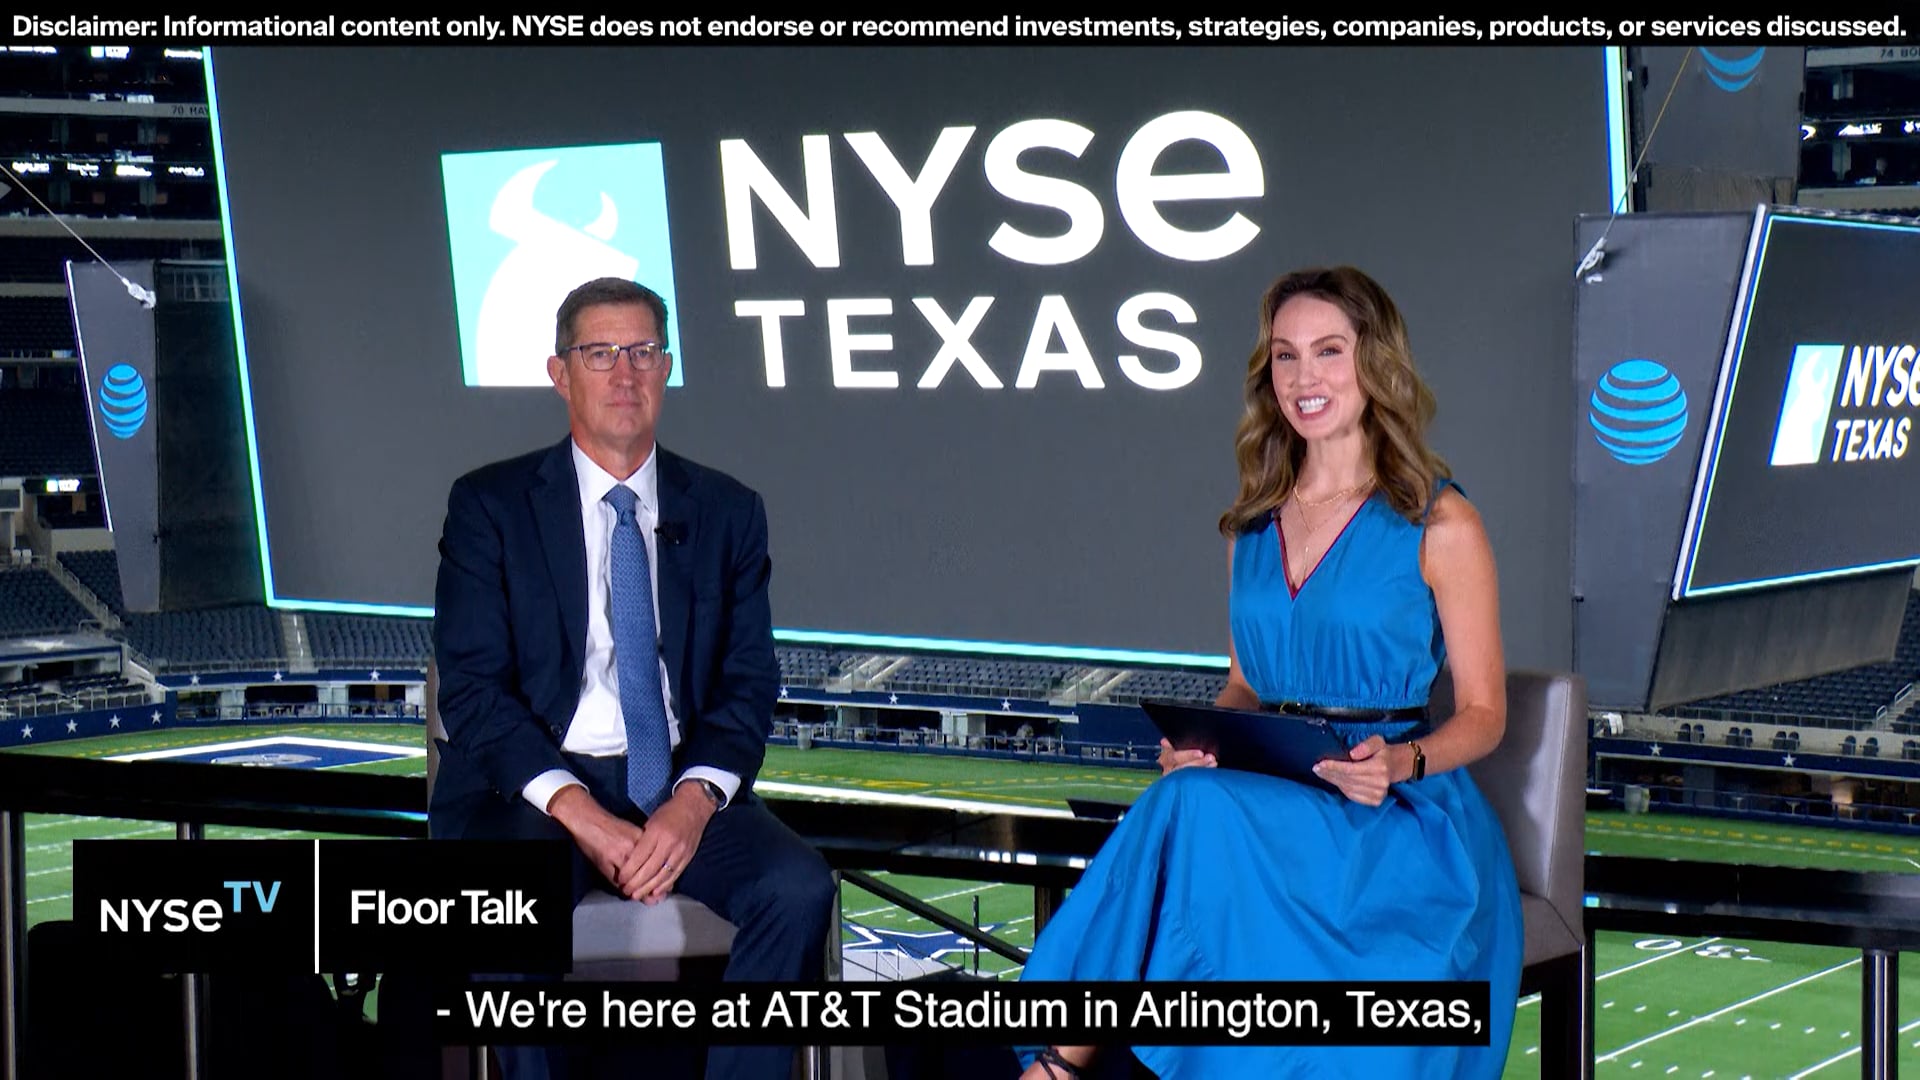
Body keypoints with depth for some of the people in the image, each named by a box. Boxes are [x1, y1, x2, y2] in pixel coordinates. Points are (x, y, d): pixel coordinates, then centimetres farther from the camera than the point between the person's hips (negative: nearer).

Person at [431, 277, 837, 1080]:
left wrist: (693, 802, -14)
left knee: (798, 886, -27)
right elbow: (472, 688, -4)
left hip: (683, 786, 3)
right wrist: (576, 810, -19)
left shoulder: (727, 512, 12)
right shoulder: (490, 505, 4)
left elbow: (748, 684, 7)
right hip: (538, 784, -2)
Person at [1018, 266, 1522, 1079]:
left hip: (1398, 816, -4)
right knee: (1194, 796, -34)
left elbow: (1481, 713, 2)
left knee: (1202, 813, -34)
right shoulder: (1253, 525, 16)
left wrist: (1401, 761, -19)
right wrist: (1197, 738, -1)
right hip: (1265, 797, 4)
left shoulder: (1440, 525, 0)